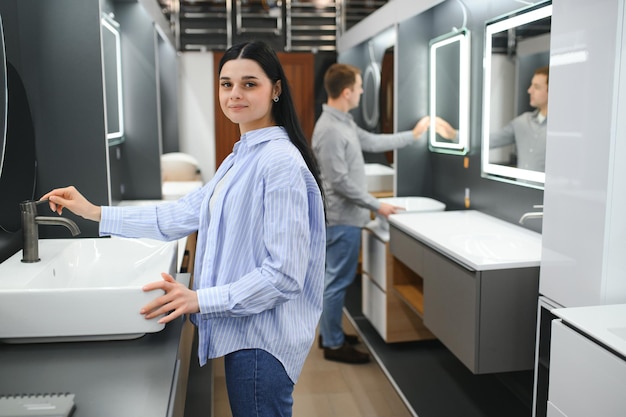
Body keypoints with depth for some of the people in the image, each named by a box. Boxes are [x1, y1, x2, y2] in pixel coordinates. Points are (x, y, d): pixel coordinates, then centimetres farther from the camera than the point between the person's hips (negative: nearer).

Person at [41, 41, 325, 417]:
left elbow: (284, 274, -21)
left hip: (262, 339, -9)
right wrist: (95, 213, 12)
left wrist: (200, 299, -24)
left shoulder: (280, 161, -19)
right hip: (245, 328, 9)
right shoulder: (241, 157, 12)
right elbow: (186, 214, 11)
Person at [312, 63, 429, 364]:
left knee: (334, 278, 18)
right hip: (343, 218, -11)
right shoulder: (329, 130, -22)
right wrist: (376, 205, -17)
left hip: (344, 216, 11)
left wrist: (412, 135, 26)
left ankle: (329, 333, 31)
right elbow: (340, 182, -24)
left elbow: (372, 142, 22)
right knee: (338, 281, 0)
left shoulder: (342, 122, 10)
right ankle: (333, 345, 12)